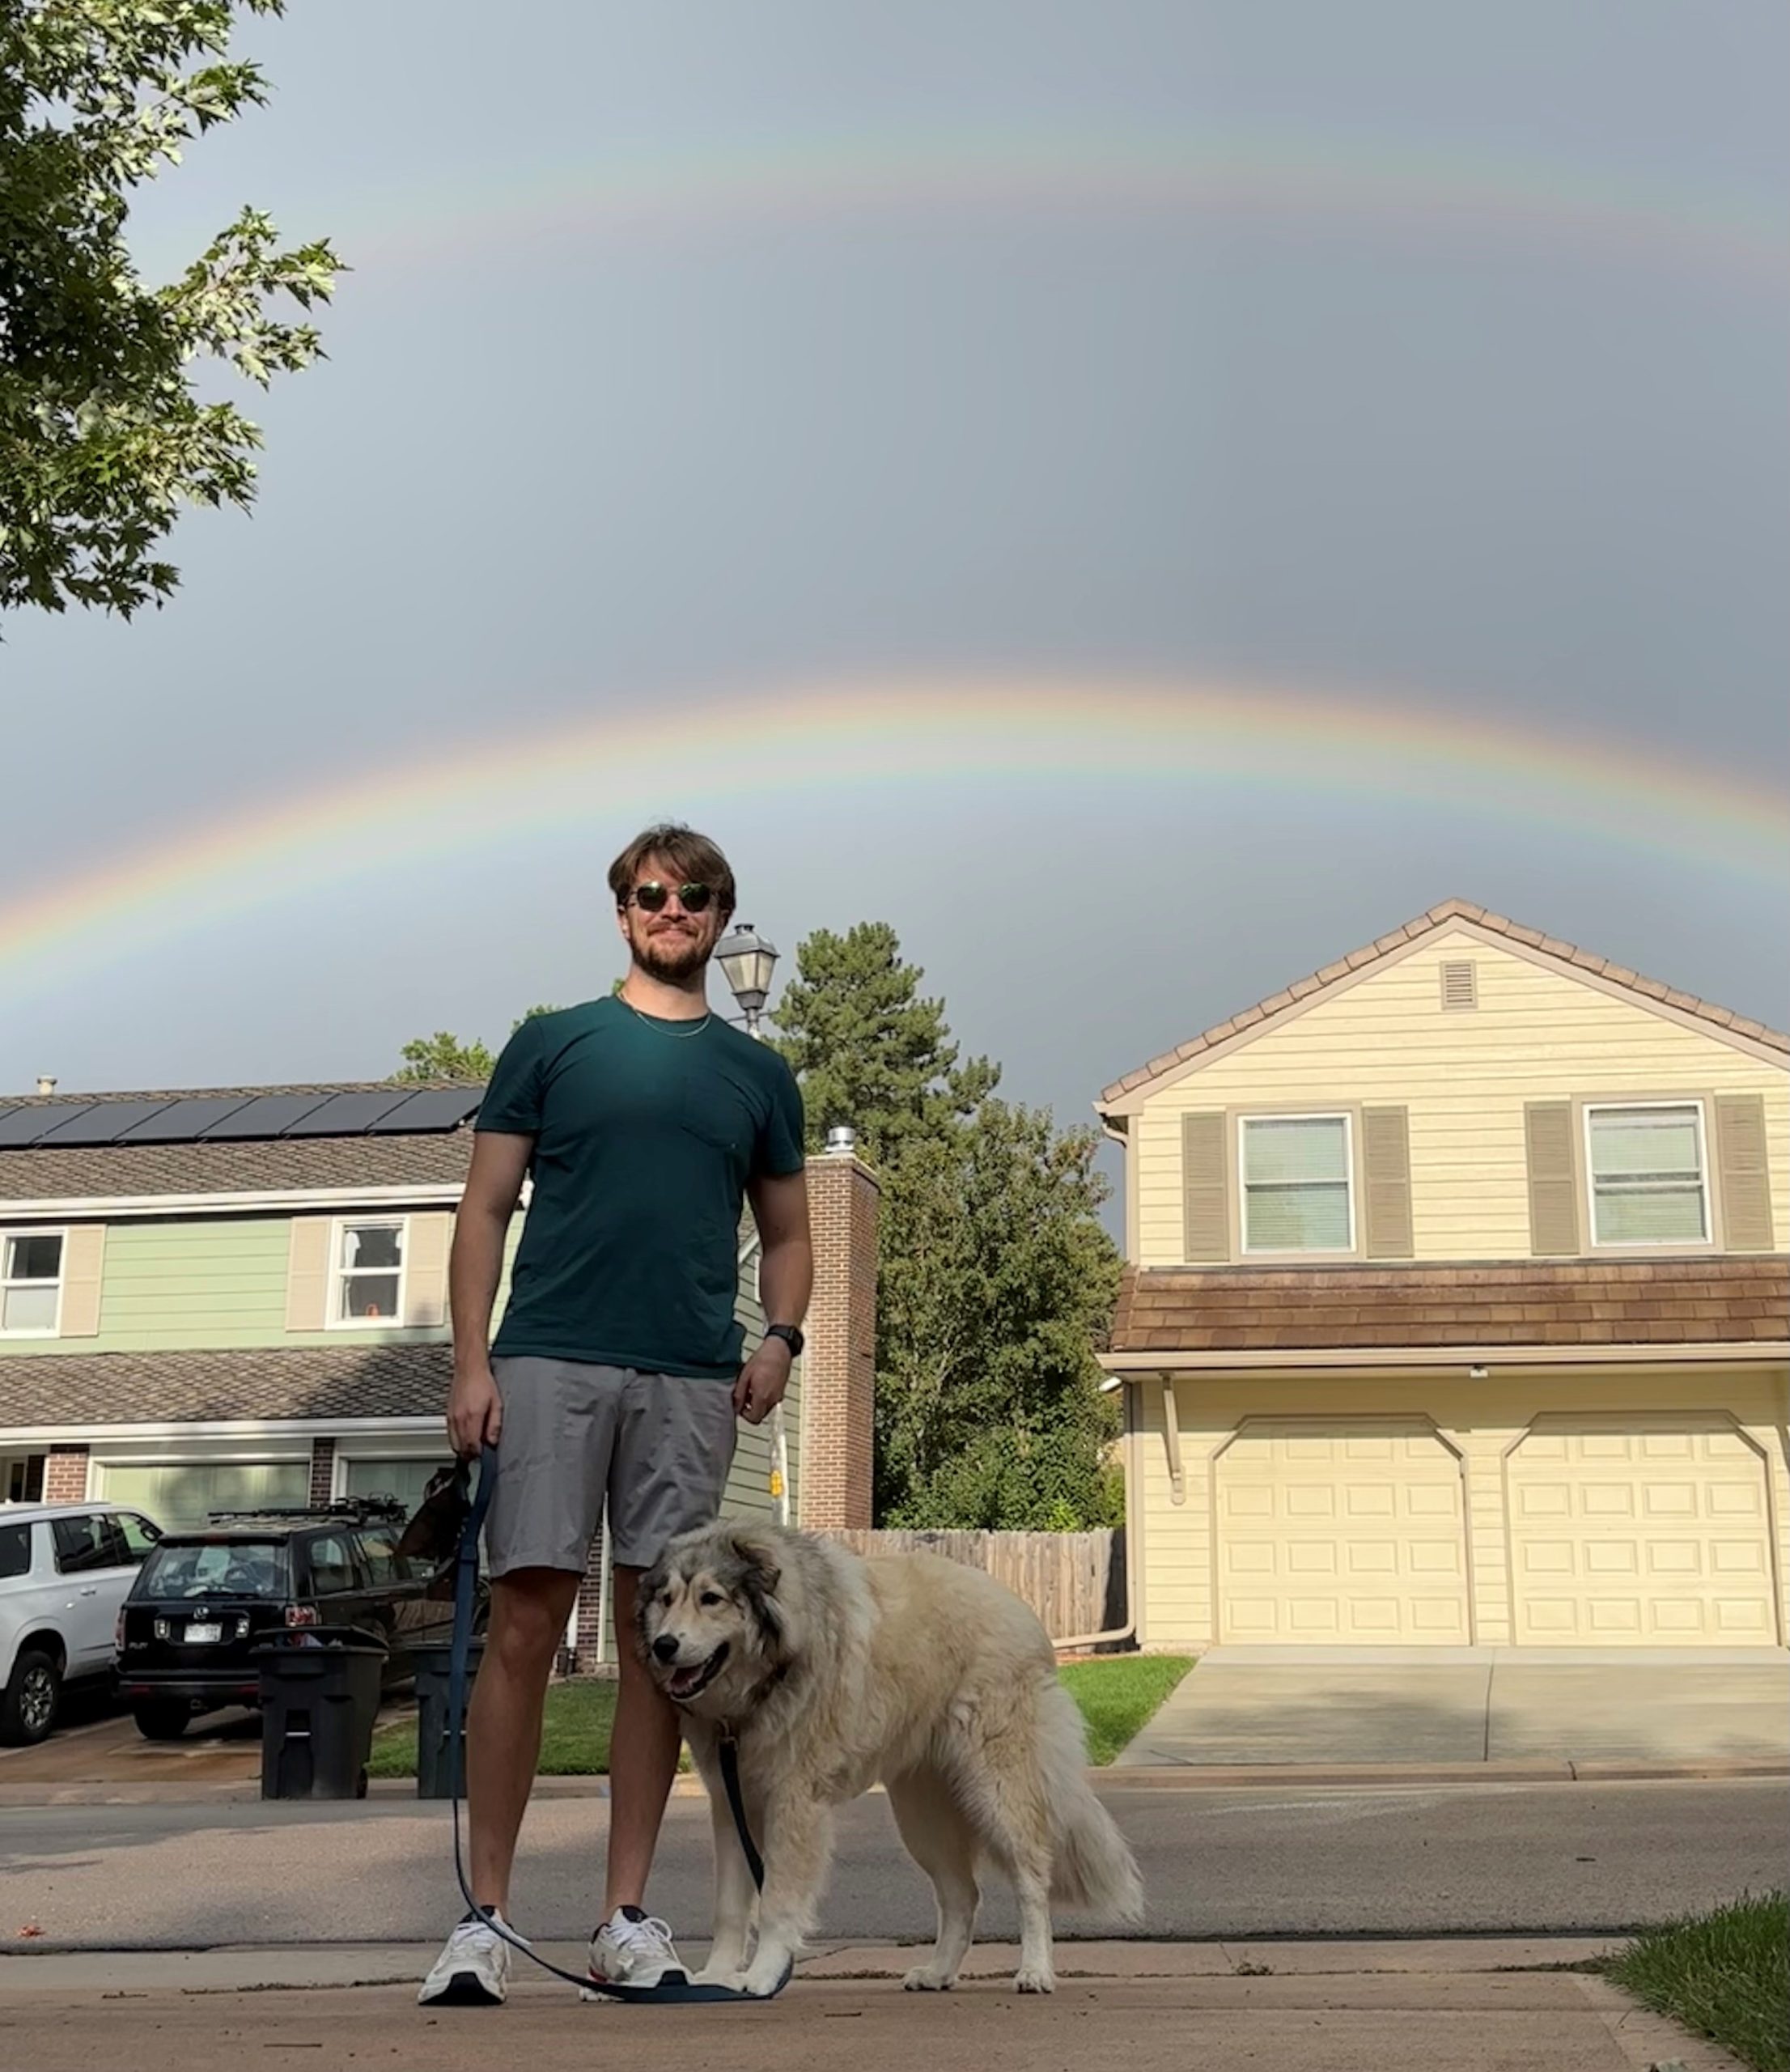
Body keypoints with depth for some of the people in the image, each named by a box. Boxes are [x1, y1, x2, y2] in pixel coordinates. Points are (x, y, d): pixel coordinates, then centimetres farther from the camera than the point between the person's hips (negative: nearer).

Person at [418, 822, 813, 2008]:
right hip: (551, 1364, -2)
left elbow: (788, 1236, 20)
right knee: (525, 1624, -6)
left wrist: (781, 1338, 1)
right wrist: (472, 1360, -5)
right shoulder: (553, 1044, 10)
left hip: (693, 1381, 2)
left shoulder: (759, 1074, 16)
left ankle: (628, 1916, 12)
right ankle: (487, 1916, 3)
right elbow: (486, 1210, 6)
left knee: (659, 1638, 4)